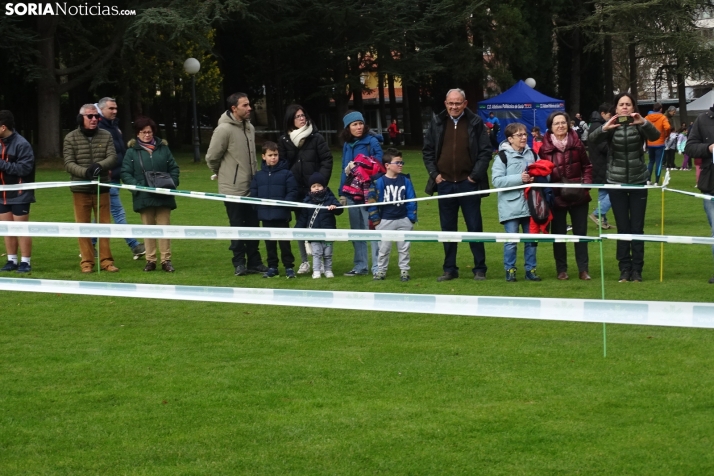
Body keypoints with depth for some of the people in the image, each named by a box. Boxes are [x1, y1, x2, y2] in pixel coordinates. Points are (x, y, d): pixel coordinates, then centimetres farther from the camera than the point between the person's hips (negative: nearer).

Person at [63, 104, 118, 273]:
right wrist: (85, 172, -24)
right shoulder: (71, 138, -1)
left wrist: (100, 166, -25)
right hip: (81, 189, -2)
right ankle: (87, 262, 7)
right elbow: (69, 164, -7)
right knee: (83, 226, 1)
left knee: (104, 224, 5)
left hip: (102, 188, 2)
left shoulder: (106, 136, 4)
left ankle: (106, 260, 11)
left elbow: (112, 157, -4)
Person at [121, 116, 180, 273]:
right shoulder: (132, 152, 3)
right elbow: (126, 173, -2)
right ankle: (150, 260, 11)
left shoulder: (163, 149, 9)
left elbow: (174, 168, 12)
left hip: (163, 197, 1)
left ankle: (166, 260, 4)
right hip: (144, 198, -1)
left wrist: (172, 183, -5)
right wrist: (136, 186, -16)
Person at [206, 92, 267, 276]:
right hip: (233, 189, -7)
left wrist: (256, 176, 13)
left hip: (250, 187, 7)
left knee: (252, 225, 10)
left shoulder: (249, 128, 8)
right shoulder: (224, 129, -16)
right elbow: (211, 158, -10)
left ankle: (254, 262, 18)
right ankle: (240, 263, 9)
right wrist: (224, 174, 4)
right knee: (237, 227, 1)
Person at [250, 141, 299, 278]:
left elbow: (293, 192, -6)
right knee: (270, 242, 11)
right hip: (265, 215, 3)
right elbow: (253, 193, 8)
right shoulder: (259, 175, 6)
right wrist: (258, 206, -5)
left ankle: (289, 266, 8)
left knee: (284, 241, 1)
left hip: (282, 215, -3)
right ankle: (272, 267, 18)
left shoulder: (286, 173, -4)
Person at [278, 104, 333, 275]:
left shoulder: (316, 138, -2)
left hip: (314, 189, -3)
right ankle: (304, 261, 12)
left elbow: (327, 160, -3)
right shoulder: (284, 140, 4)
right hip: (296, 190, 3)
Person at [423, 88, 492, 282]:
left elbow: (485, 151, -3)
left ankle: (480, 269, 8)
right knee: (448, 229, 8)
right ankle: (449, 269, 15)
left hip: (468, 184, -3)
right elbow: (427, 150, 10)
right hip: (445, 184, 3)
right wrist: (434, 174, 0)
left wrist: (475, 175, -9)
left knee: (474, 227, 1)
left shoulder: (475, 123, -2)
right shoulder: (437, 123, 7)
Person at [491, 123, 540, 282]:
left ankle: (530, 269, 17)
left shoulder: (532, 154, 9)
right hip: (511, 206, -4)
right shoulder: (503, 156, -4)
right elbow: (497, 180, -13)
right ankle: (510, 270, 8)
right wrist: (520, 178, -19)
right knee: (511, 240, -2)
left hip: (530, 204, 4)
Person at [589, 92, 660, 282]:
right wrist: (605, 128, -39)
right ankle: (624, 269, 7)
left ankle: (637, 269, 7)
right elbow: (593, 139, -17)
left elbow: (655, 135, -20)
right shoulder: (611, 126, -1)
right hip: (616, 183, 0)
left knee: (637, 228, 1)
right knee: (623, 228, 2)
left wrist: (643, 122, -40)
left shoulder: (639, 125, -1)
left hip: (638, 182, 0)